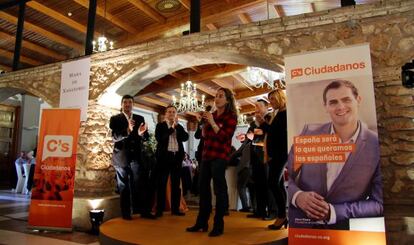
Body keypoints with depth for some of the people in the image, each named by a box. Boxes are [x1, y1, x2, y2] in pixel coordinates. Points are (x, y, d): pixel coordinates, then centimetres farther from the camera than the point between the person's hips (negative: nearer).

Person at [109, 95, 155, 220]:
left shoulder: (140, 119, 9)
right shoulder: (115, 119, 0)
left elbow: (146, 137, 2)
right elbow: (115, 137, -14)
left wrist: (141, 133, -22)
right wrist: (127, 130, -32)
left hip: (136, 156, 2)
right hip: (121, 157, -2)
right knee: (123, 186, 7)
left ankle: (143, 210, 10)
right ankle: (126, 212, 15)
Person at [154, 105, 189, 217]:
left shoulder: (179, 127, 15)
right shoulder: (160, 125, 5)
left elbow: (185, 138, -2)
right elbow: (159, 138, -12)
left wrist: (177, 125, -8)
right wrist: (172, 128, -12)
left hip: (177, 156, 3)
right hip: (164, 156, -3)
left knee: (176, 183, 6)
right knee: (161, 183, -1)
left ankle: (175, 208, 12)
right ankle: (160, 209, 5)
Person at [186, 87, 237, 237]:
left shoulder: (231, 117, -3)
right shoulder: (212, 115, 14)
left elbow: (225, 138, -15)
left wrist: (212, 122, -18)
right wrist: (204, 122, 5)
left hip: (220, 156, -7)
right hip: (207, 154, 7)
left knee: (219, 189, -4)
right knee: (203, 188, 9)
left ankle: (218, 225, 5)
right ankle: (202, 222, 20)